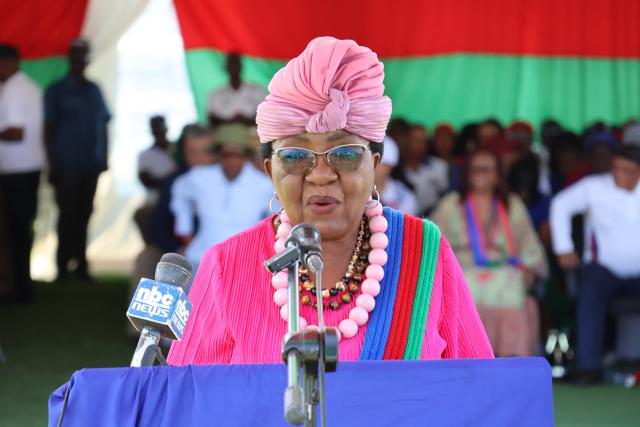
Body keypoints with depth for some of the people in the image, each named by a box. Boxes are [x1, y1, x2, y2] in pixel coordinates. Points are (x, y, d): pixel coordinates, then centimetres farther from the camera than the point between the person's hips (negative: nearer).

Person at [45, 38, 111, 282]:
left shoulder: (93, 90, 13)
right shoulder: (56, 91, 1)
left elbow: (103, 125, 16)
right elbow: (49, 127, -1)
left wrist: (103, 157, 9)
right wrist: (52, 162, -6)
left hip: (91, 164, 4)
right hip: (66, 166, -4)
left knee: (83, 214, 7)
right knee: (68, 214, -5)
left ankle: (80, 263, 12)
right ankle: (63, 266, 1)